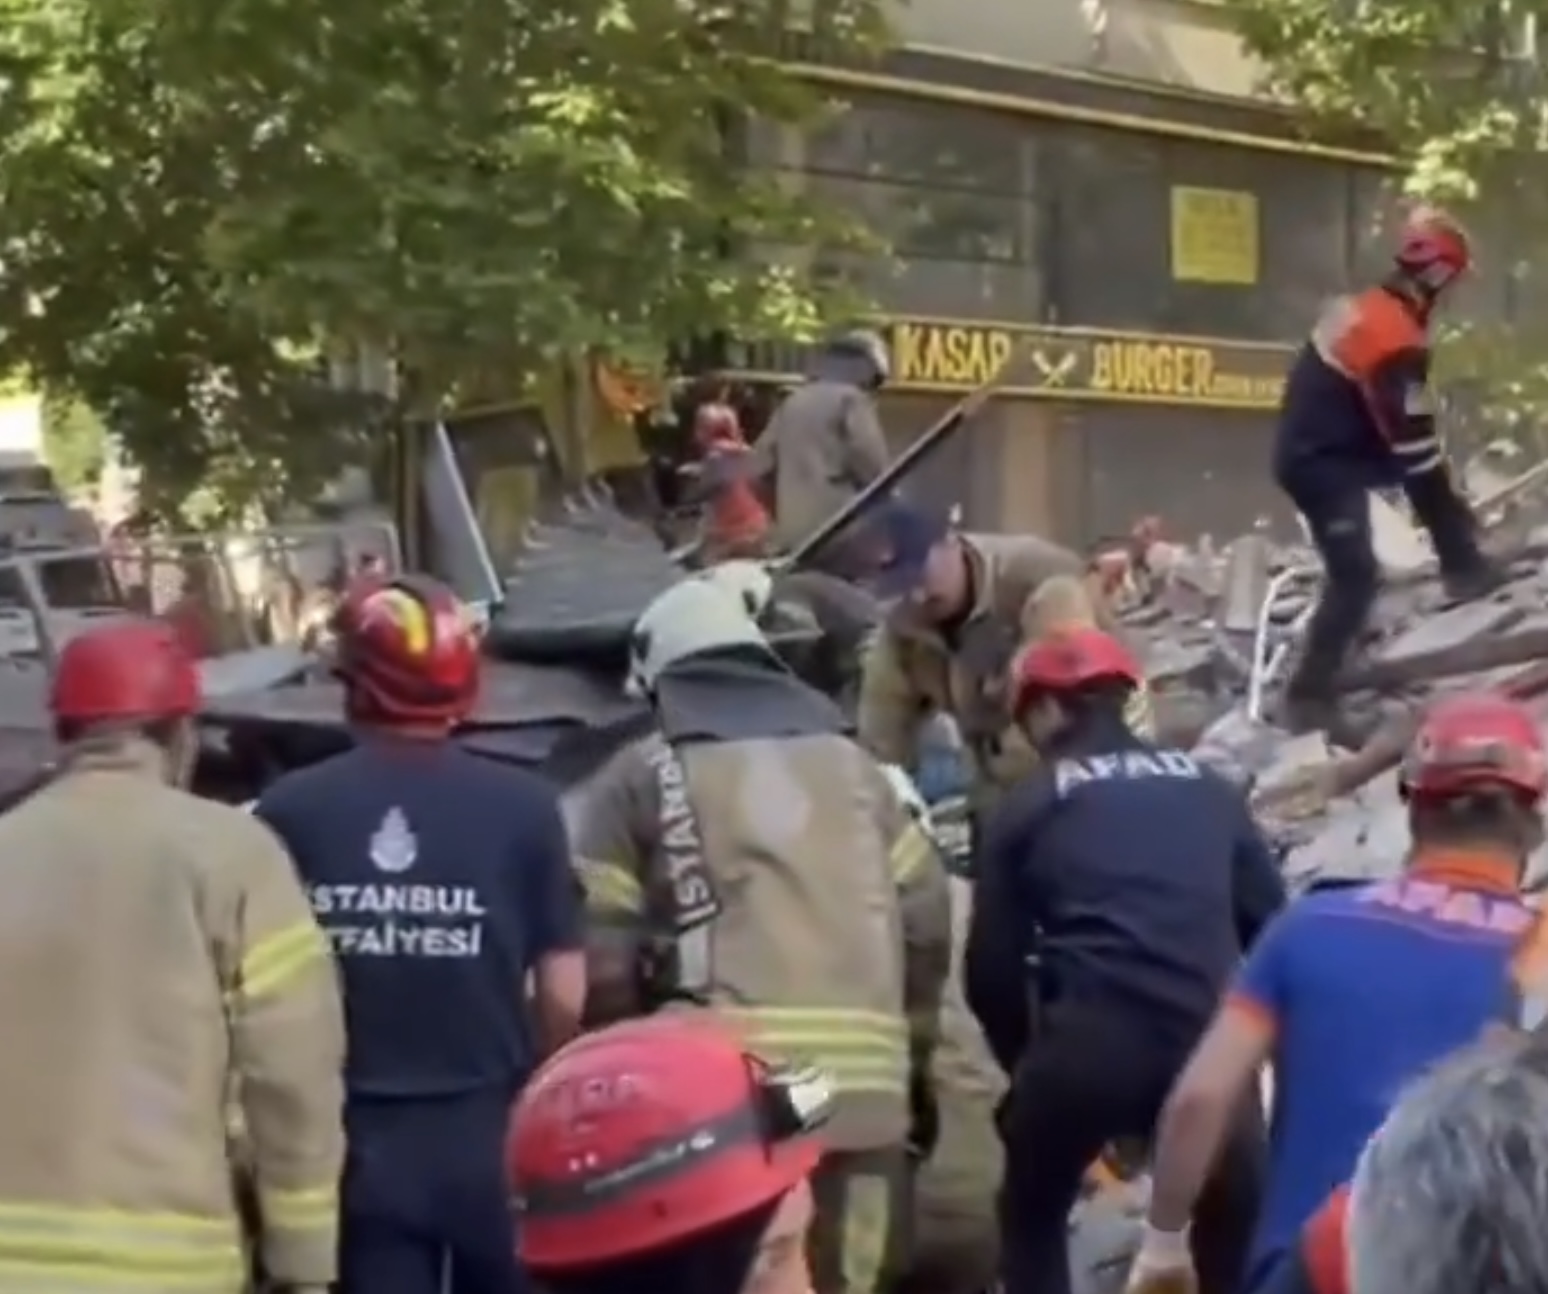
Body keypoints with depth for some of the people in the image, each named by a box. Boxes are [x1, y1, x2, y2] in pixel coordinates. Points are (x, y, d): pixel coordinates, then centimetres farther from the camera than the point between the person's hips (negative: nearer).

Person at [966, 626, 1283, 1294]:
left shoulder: (1027, 807, 10)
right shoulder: (1208, 788, 18)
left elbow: (992, 967, 9)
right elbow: (1268, 924, 15)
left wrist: (1024, 1058, 25)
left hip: (1086, 1042, -2)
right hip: (1207, 1038, 2)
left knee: (1031, 1219, 23)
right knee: (1234, 1229, 22)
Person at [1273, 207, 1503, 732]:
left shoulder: (1362, 307, 8)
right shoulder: (1398, 342, -21)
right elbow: (1414, 443, -19)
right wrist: (1453, 511, -9)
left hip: (1305, 447, 10)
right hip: (1323, 461, -10)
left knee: (1413, 465, 20)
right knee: (1355, 577, -12)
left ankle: (1463, 568, 29)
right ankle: (1309, 695, -10)